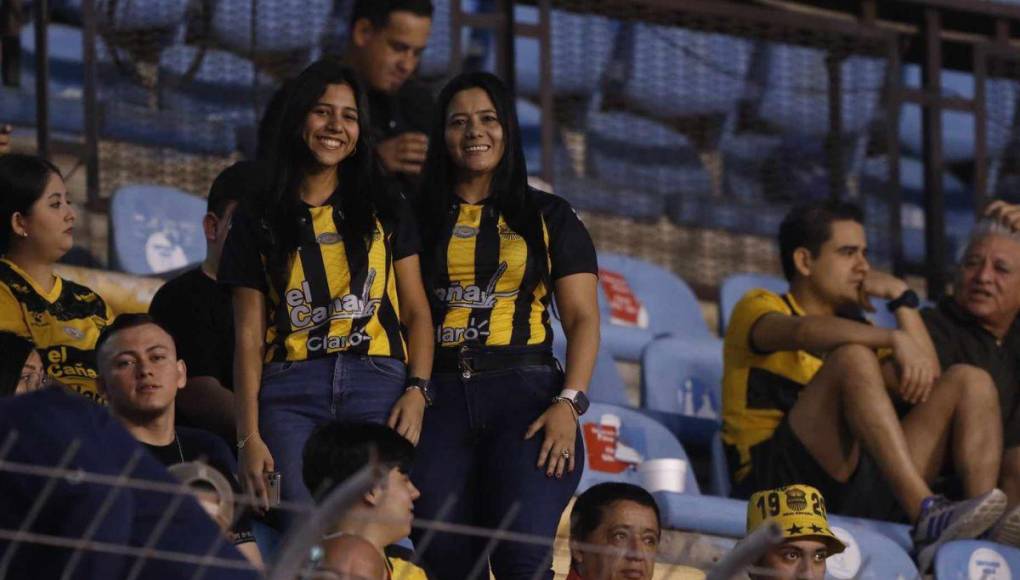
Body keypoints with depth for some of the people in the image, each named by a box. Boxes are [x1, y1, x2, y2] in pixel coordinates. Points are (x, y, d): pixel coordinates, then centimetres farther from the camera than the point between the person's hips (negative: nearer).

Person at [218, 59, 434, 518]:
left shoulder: (384, 214, 18)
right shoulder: (257, 224, 13)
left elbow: (416, 313, 14)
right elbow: (249, 336, 8)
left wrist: (417, 390, -5)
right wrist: (248, 437, -2)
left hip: (377, 391, 1)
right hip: (291, 394, -1)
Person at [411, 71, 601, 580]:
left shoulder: (549, 218, 14)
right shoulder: (419, 219, 15)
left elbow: (583, 319, 8)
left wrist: (569, 403, -7)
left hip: (525, 391, -1)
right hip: (440, 398, 2)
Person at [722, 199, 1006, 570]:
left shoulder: (853, 326, 29)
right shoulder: (759, 308, 7)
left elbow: (927, 381, 13)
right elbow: (803, 331, -19)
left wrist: (902, 299, 9)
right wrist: (894, 339, -31)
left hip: (861, 489, 7)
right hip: (781, 480, -7)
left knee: (969, 382, 0)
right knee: (852, 357, -26)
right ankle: (926, 516, -42)